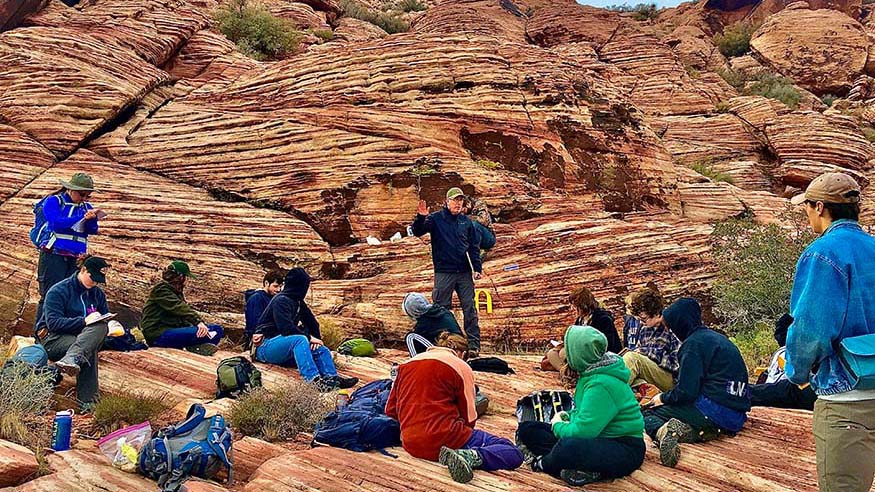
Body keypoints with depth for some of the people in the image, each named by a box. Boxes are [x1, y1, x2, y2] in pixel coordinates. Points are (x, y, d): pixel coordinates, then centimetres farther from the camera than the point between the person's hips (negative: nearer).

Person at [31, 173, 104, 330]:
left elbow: (93, 230, 5)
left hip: (73, 260, 5)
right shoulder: (53, 201, -3)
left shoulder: (86, 207, 13)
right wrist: (83, 217, -18)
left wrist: (93, 219, -17)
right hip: (53, 257, -5)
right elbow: (56, 223, -17)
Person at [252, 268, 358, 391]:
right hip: (266, 347, -9)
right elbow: (286, 328, -24)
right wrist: (309, 337, -19)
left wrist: (316, 339, 0)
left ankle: (332, 378, -24)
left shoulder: (298, 302, 15)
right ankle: (313, 380, -48)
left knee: (321, 350, -3)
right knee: (300, 340, -34)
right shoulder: (281, 300, -13)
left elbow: (312, 322, 19)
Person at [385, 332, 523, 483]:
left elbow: (390, 411, 17)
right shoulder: (461, 367, 2)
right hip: (443, 440, -6)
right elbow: (469, 417, 1)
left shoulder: (407, 364, 16)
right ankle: (470, 455, -27)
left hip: (410, 445, 6)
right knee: (513, 453, -5)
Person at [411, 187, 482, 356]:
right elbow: (417, 231, -8)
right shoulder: (436, 219, 1)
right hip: (444, 272, -3)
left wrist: (477, 268, 5)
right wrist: (421, 218, -27)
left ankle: (473, 345, 4)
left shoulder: (466, 222, 11)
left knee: (470, 309, 1)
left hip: (465, 273, 3)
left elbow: (474, 247, 13)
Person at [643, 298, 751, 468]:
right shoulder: (716, 337, 19)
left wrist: (663, 398, 6)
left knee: (649, 413, -1)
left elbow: (685, 392, -13)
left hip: (715, 412, -9)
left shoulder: (694, 343, -8)